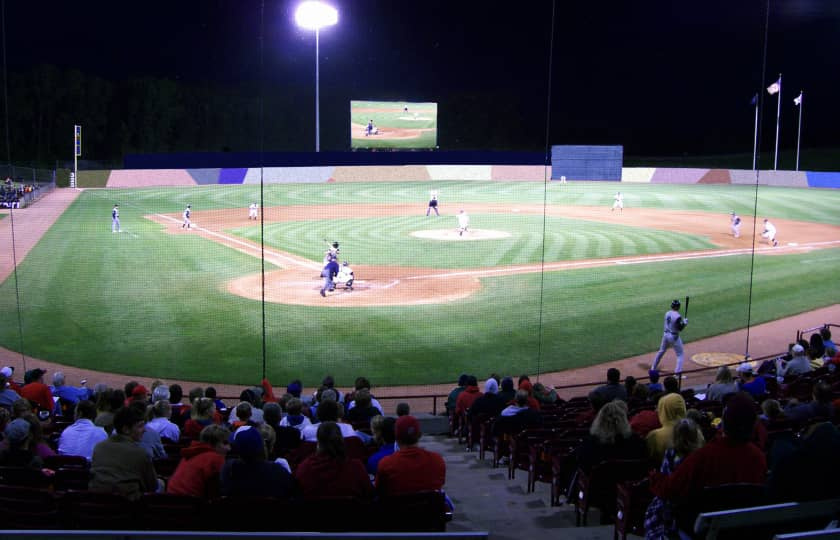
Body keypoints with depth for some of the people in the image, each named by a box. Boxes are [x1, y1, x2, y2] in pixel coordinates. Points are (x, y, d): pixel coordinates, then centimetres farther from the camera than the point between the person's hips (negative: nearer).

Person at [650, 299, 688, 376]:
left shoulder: (667, 313, 2)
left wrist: (682, 321, 10)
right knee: (680, 354, 5)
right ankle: (678, 372, -4)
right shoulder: (677, 316, -21)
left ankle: (653, 368, 33)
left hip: (665, 334, 7)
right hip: (674, 336, -7)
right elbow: (680, 328, -19)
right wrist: (685, 323, -2)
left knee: (661, 351, 23)